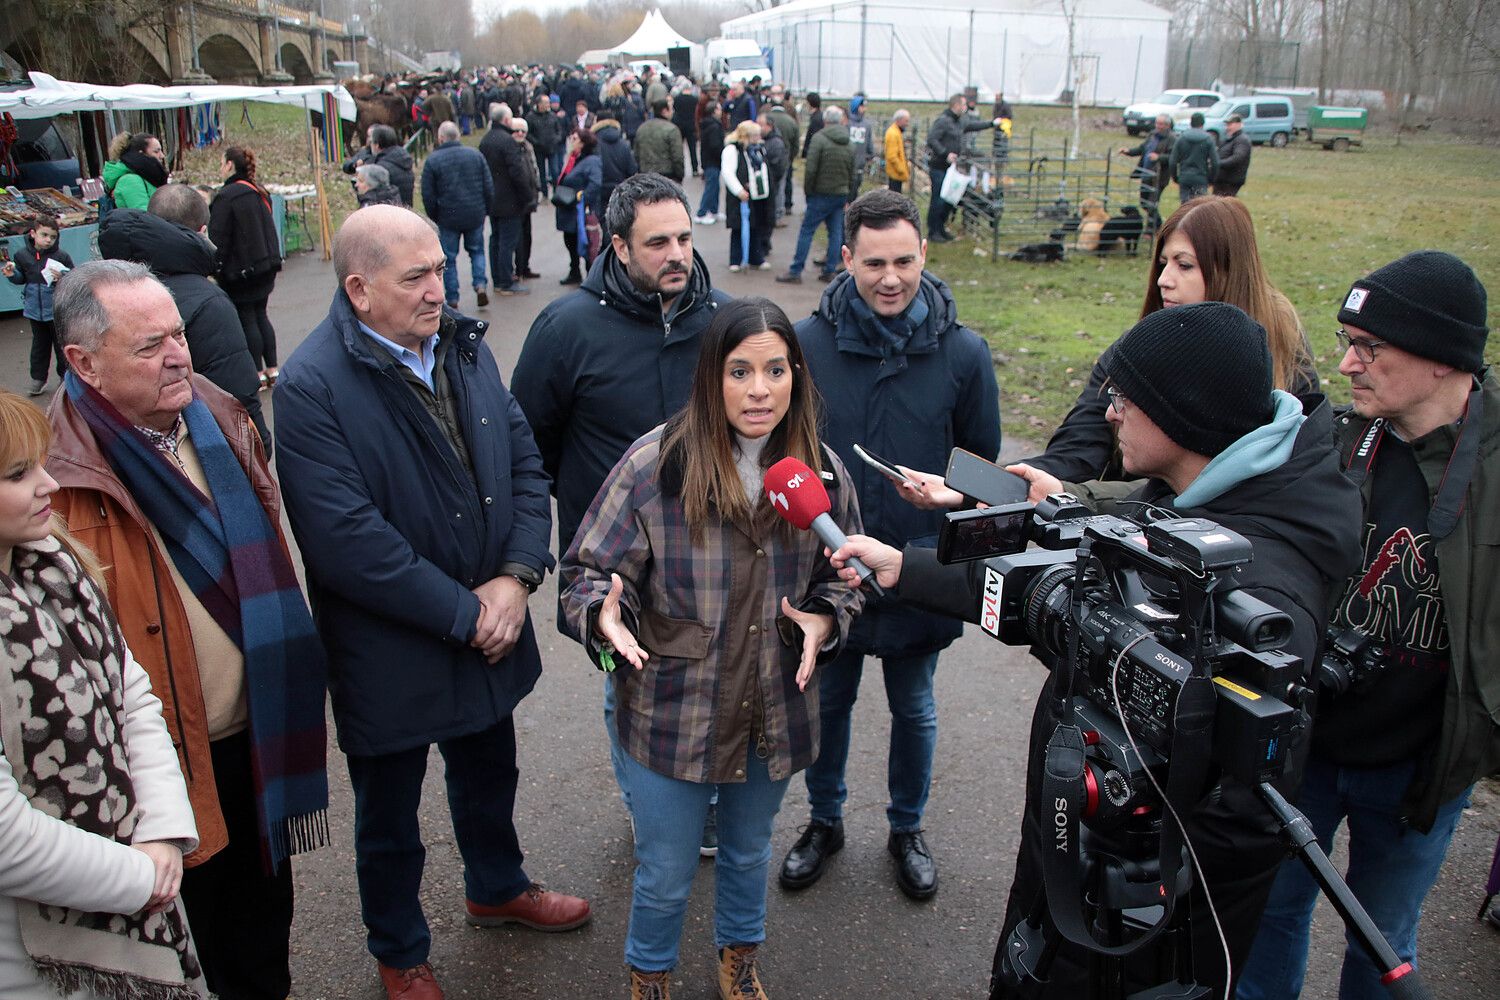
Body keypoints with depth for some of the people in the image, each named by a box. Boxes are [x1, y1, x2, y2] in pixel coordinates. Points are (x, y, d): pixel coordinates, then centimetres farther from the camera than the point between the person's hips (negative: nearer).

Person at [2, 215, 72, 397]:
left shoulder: (61, 256, -11)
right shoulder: (23, 256, 0)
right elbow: (22, 278, 13)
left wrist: (62, 277, -29)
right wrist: (12, 274, -8)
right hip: (35, 310, 4)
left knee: (61, 344, 9)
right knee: (40, 344, 15)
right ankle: (38, 378, 25)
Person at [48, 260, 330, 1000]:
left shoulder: (219, 420, 1)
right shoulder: (60, 477, -21)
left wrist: (292, 661, 18)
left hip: (259, 730, 6)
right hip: (172, 754, -6)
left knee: (265, 894, 25)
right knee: (204, 907, 16)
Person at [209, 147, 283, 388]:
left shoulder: (226, 196, -16)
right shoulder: (260, 192, 9)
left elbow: (217, 239, -16)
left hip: (240, 269, -8)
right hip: (266, 264, 8)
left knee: (246, 319, 0)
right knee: (260, 315, 14)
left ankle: (258, 373, 4)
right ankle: (272, 369, 16)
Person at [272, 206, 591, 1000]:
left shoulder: (464, 346, 0)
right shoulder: (311, 387, -22)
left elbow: (524, 464, 0)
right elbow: (347, 541, -26)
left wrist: (516, 577, -14)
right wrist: (463, 614, -20)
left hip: (490, 628, 6)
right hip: (390, 656, -6)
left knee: (488, 774, 28)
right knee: (389, 819, 17)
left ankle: (496, 889, 56)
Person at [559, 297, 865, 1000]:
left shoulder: (821, 472, -7)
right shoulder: (655, 464, -18)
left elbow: (842, 578, 7)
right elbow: (589, 569, -11)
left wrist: (824, 620, -13)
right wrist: (605, 613, -32)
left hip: (776, 716, 3)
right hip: (672, 716, -3)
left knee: (749, 851, 27)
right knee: (665, 874, 15)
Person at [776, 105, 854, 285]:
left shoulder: (819, 138, -10)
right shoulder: (849, 143, 8)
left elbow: (810, 169, -15)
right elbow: (852, 175, 11)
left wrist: (808, 190, -4)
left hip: (822, 194, -5)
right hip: (841, 194, 6)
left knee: (806, 231, -1)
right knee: (836, 233, 10)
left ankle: (795, 271, -2)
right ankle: (829, 271, 13)